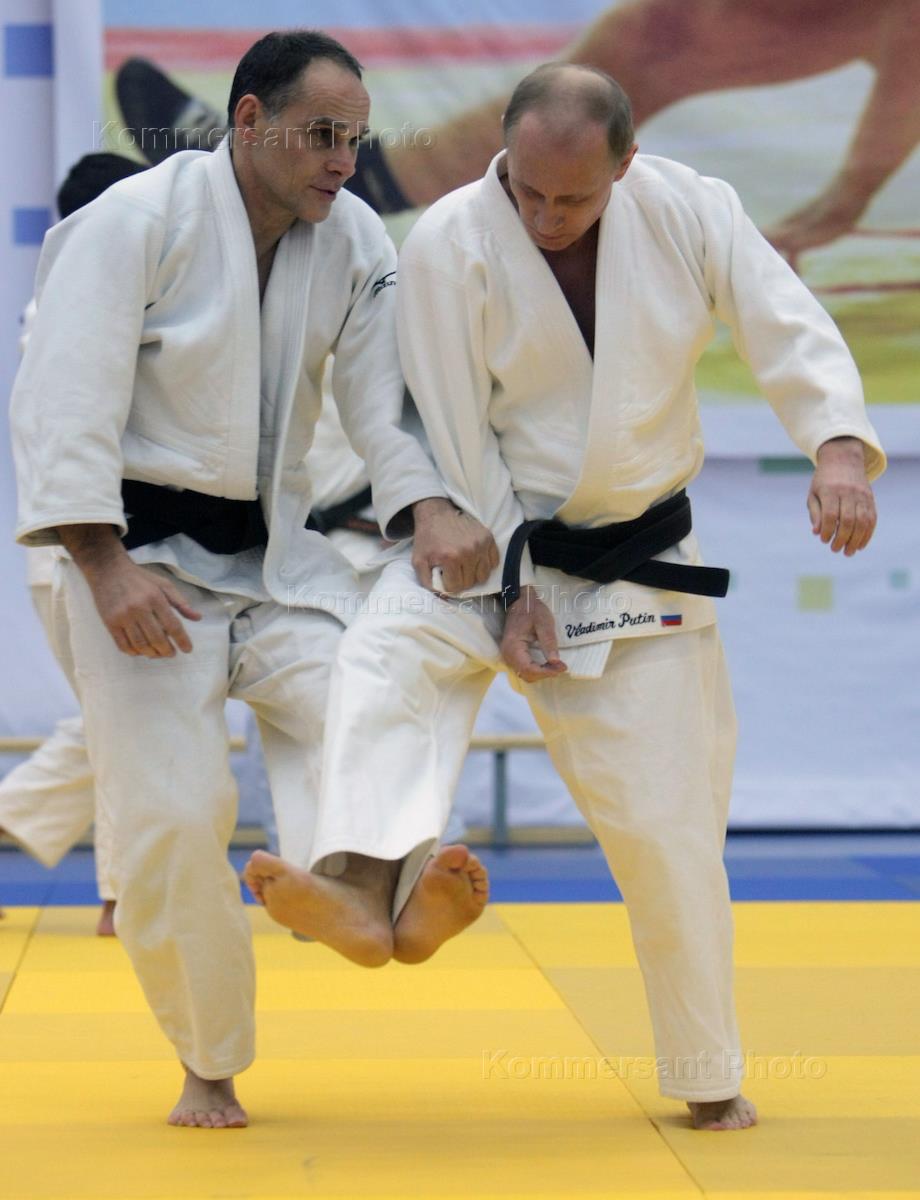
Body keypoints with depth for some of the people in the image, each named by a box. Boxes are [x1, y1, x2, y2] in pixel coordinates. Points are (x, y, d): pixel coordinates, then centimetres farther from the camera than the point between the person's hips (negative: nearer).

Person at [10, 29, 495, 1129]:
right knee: (172, 813, -5)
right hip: (141, 551, -5)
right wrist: (108, 571, -26)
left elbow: (385, 400, -4)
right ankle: (208, 1067, 12)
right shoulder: (134, 223, -15)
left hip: (279, 550, 5)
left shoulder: (354, 242, -1)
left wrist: (428, 511, -24)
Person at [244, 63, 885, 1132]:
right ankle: (362, 883, -54)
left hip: (638, 561, 1)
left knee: (668, 824, 2)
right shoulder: (449, 245, -16)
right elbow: (458, 439, -13)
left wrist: (839, 446, -28)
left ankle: (709, 1079, 18)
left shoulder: (693, 213, -10)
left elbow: (791, 333, -9)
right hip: (491, 544, -1)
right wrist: (510, 587, -15)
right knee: (387, 656, -33)